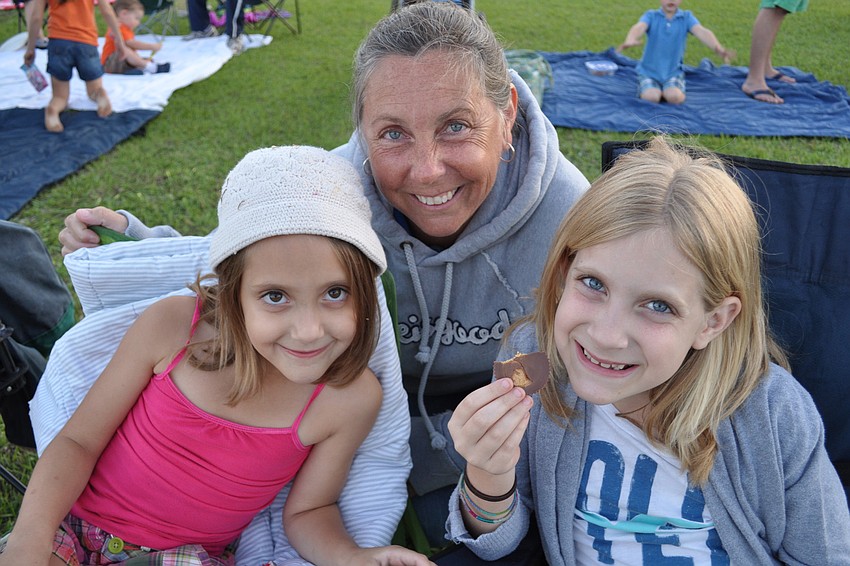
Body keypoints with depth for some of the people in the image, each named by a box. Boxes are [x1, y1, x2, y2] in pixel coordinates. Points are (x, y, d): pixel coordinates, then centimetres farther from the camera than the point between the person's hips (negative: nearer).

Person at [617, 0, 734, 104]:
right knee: (651, 97, -28)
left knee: (675, 97, -29)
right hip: (648, 70, 0)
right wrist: (630, 40, -50)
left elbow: (702, 32, -17)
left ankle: (666, 91, 9)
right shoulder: (651, 15, -2)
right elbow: (639, 27, -24)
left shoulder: (686, 17, 0)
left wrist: (718, 49, -39)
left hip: (673, 72, 1)